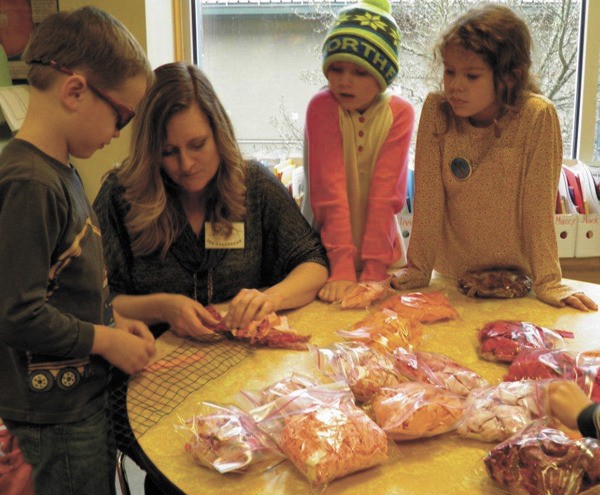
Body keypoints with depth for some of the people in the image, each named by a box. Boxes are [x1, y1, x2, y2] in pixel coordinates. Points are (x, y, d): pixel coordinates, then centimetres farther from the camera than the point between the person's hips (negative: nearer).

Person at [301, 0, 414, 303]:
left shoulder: (400, 113, -8)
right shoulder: (322, 106, -13)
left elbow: (385, 192, -14)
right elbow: (330, 190, -20)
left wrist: (373, 271, -21)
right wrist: (342, 268, -26)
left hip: (381, 246, 2)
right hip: (325, 250, -1)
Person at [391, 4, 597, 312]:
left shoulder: (537, 117, -15)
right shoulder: (436, 110, -10)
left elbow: (538, 205, -13)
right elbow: (428, 197, -9)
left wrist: (547, 282, -14)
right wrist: (418, 269, -8)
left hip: (515, 277, -1)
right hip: (453, 274, 1)